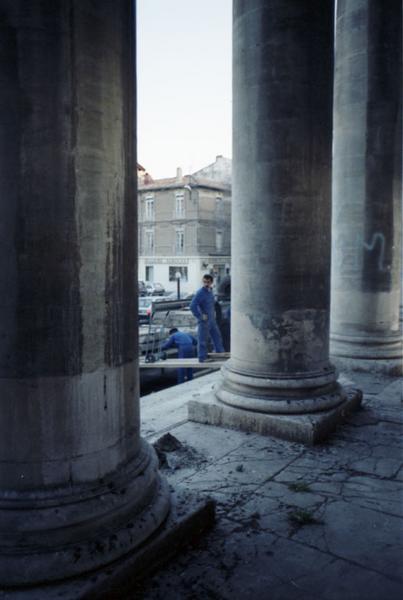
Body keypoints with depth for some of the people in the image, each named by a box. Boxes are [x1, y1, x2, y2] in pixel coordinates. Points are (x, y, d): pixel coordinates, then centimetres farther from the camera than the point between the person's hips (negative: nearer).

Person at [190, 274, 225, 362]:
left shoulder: (210, 291, 8)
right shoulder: (200, 293, -17)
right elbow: (192, 306, -25)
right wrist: (200, 316, -20)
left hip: (212, 320, 8)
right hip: (204, 321, -8)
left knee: (217, 337, 18)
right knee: (202, 340, -1)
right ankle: (202, 358, 8)